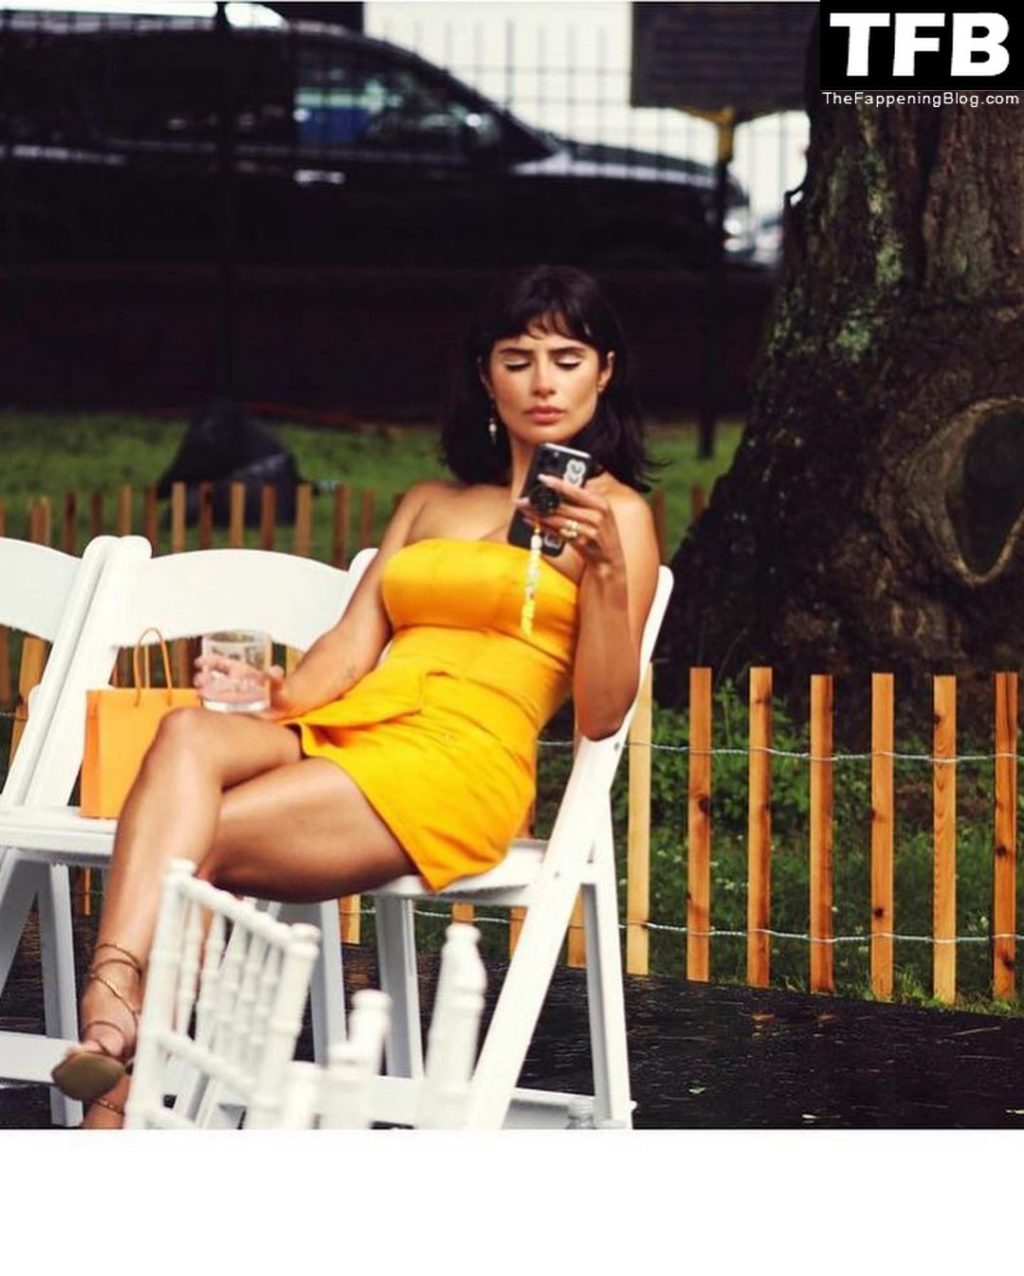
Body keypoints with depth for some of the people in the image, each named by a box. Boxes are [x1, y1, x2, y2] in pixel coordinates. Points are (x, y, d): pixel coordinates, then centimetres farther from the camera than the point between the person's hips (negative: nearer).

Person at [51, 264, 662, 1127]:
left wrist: (606, 567, -12)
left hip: (460, 766, -5)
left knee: (190, 844, -26)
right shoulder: (429, 503, 28)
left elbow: (601, 715, 2)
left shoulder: (616, 512, 11)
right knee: (187, 733, -31)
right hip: (337, 733, 5)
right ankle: (112, 1008, -49)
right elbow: (353, 646, 15)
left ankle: (116, 1102, -24)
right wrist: (274, 697, -6)